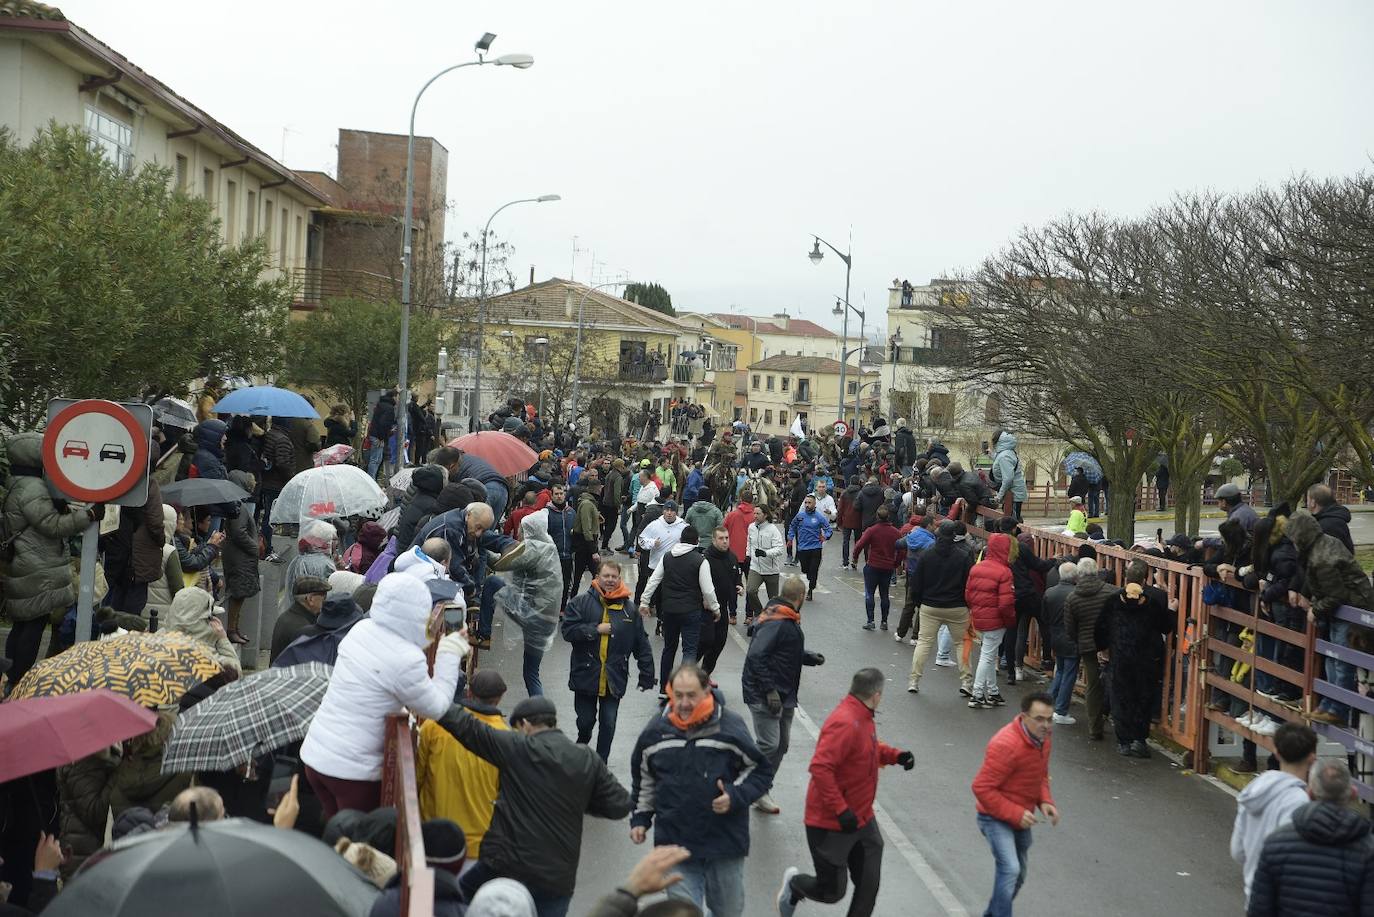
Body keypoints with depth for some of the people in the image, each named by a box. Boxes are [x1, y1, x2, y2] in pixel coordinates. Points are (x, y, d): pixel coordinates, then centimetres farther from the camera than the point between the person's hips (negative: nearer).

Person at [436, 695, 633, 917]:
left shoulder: (517, 748, -8)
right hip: (558, 879, 4)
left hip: (509, 865, -3)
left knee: (459, 898, 22)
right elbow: (620, 805, 5)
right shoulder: (588, 760, 3)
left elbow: (466, 726, -6)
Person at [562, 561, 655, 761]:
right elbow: (568, 631, -12)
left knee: (608, 724, 2)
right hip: (585, 675, -1)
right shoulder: (580, 602, -3)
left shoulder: (629, 608, 3)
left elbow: (642, 645, 6)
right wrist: (596, 629, -16)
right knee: (585, 720, 8)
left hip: (614, 678, 1)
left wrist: (647, 675, 4)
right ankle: (582, 743, 40)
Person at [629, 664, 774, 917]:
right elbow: (643, 779, 15)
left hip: (725, 841, 0)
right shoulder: (655, 731, -2)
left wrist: (736, 796, -15)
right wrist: (640, 818, 12)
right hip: (675, 843, 1)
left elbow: (761, 771, -1)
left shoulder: (731, 726, -11)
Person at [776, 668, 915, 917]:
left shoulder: (863, 717, 4)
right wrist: (841, 811, -31)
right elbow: (820, 767, -33)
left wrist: (895, 755, 3)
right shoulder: (845, 723, -27)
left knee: (868, 887, 10)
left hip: (862, 819, 9)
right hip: (831, 825, -9)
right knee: (832, 891, 4)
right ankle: (794, 883, 34)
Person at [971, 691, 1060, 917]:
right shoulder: (1006, 745, -31)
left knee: (1019, 874, 20)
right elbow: (982, 788, -28)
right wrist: (1015, 813, -28)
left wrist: (1045, 801, -6)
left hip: (1021, 818, 9)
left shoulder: (1042, 738, -4)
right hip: (996, 818, -8)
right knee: (1010, 869, -25)